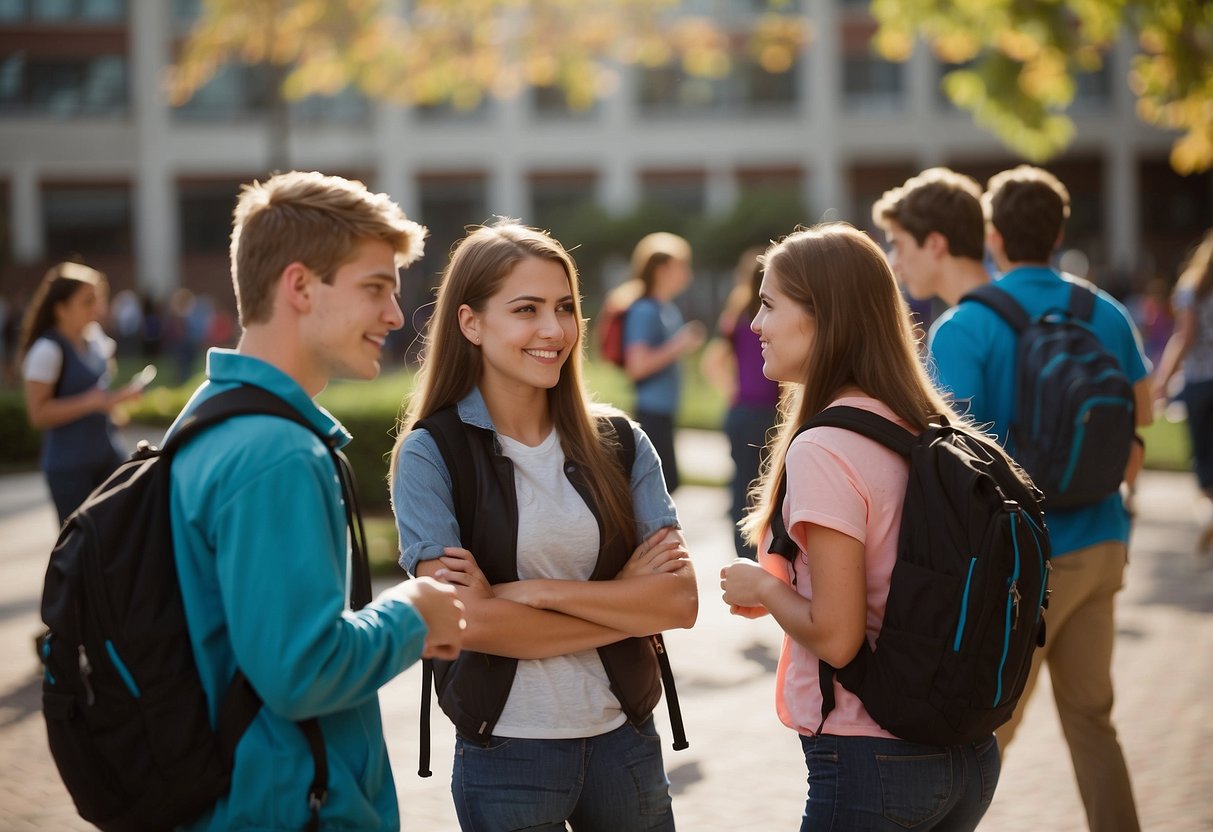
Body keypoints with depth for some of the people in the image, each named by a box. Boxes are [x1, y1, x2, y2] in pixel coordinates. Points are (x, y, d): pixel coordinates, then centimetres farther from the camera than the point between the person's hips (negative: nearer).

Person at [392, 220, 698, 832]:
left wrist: (535, 592, -16)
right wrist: (623, 600, -10)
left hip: (624, 741, 3)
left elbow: (680, 601, -7)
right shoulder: (429, 454, -6)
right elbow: (466, 620, -16)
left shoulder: (618, 443, 2)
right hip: (506, 754, -3)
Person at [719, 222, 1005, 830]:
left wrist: (762, 586, -3)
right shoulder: (929, 431, 5)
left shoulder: (822, 449, -18)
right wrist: (782, 588, 13)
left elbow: (836, 636, -20)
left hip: (868, 760, -8)